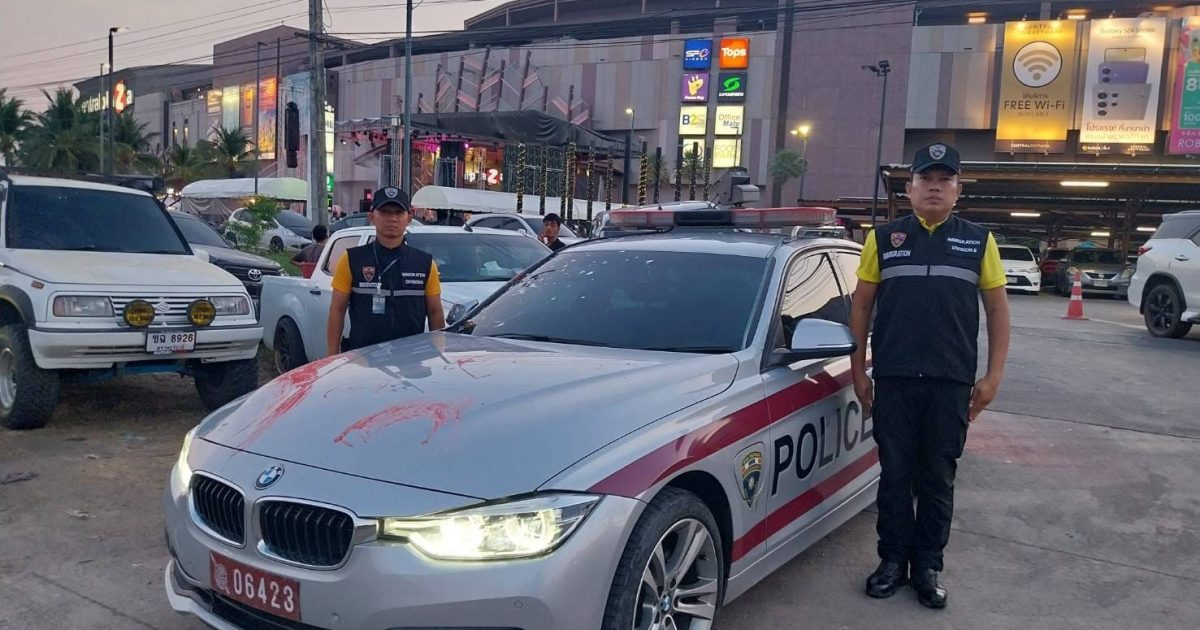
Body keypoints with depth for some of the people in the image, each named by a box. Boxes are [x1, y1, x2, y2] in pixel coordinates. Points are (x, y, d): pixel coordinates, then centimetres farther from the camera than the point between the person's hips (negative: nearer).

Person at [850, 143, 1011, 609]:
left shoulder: (979, 241, 6)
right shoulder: (883, 238, 6)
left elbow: (997, 309, 7)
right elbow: (862, 305, 7)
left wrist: (993, 376, -1)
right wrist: (858, 370, 3)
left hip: (951, 382, 0)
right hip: (894, 379, 0)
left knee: (938, 479, 8)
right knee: (895, 475, 7)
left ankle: (928, 567, 21)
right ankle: (892, 561, 20)